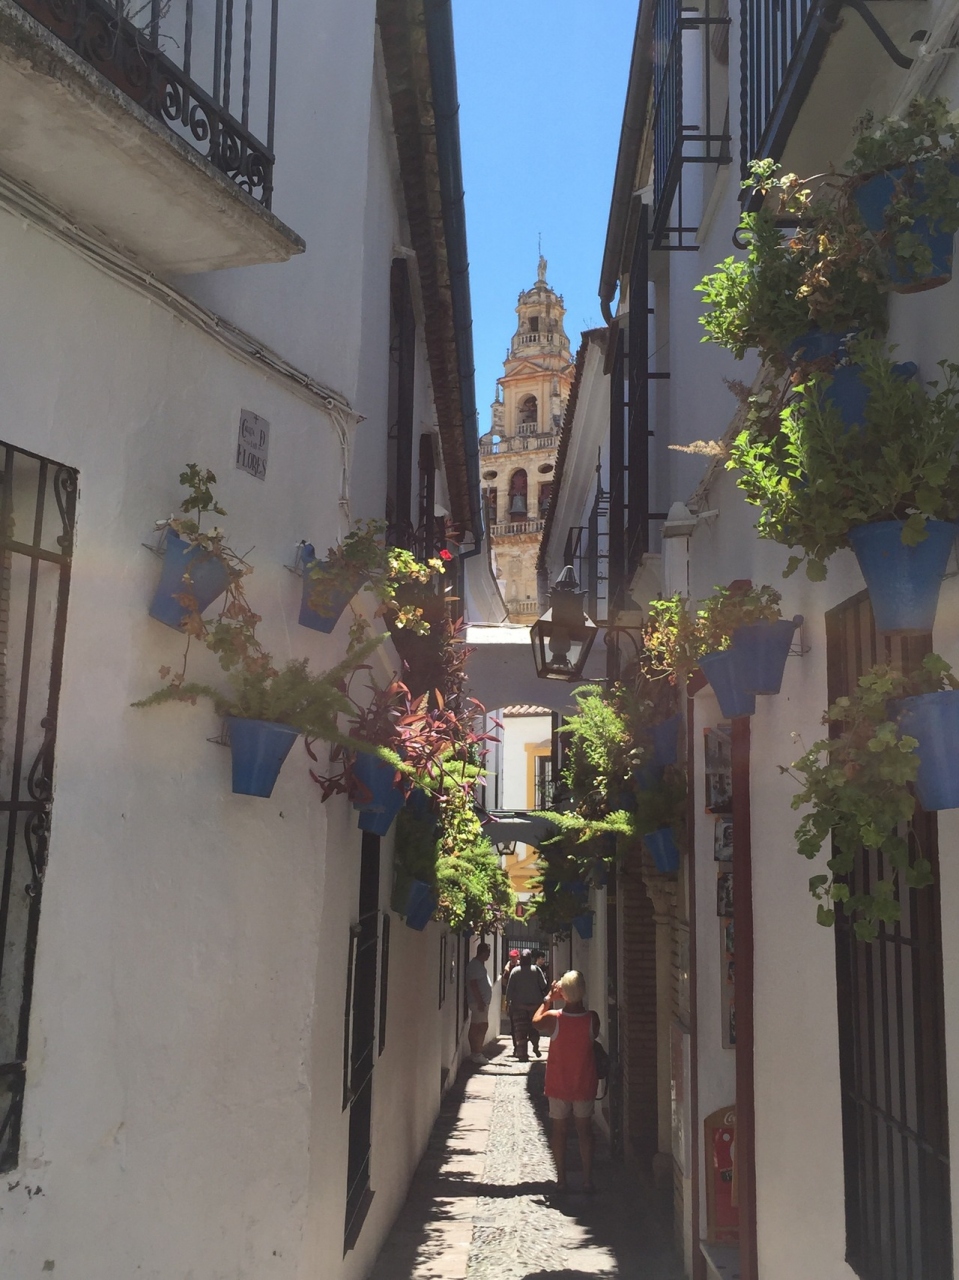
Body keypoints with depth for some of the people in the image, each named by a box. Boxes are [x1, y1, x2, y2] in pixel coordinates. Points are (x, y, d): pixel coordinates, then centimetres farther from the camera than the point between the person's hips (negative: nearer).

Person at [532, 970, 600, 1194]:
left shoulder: (554, 1018, -19)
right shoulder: (592, 1018, -17)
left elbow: (535, 1021, 3)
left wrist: (548, 998, 8)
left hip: (558, 1085, -1)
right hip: (584, 1085, 1)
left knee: (559, 1131, 13)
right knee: (584, 1131, 14)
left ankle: (561, 1179, 19)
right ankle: (587, 1181, 16)